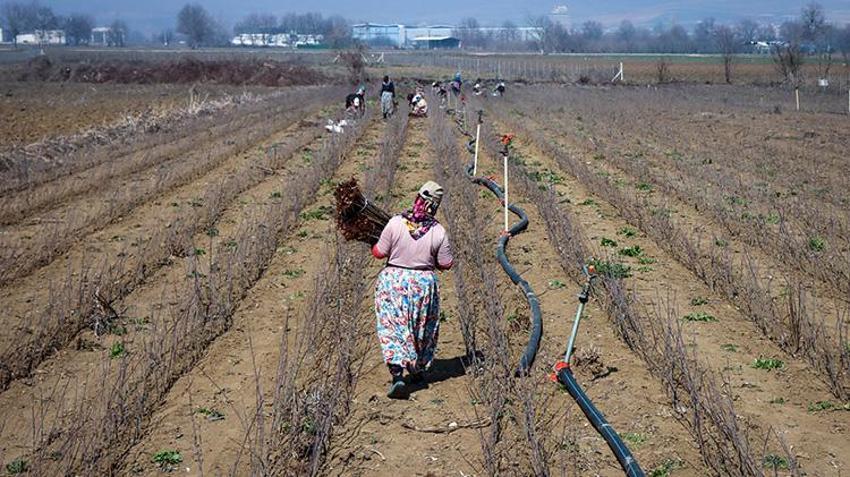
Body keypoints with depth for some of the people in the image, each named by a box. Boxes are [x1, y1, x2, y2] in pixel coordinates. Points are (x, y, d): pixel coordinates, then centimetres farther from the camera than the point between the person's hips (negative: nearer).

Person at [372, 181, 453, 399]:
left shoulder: (395, 223, -13)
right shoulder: (438, 231, -10)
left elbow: (379, 253, -8)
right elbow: (446, 264, -4)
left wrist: (375, 244, 14)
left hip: (394, 281, -1)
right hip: (424, 283, 1)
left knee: (393, 327, 1)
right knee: (423, 328, 20)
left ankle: (397, 374, -14)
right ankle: (417, 370, 34)